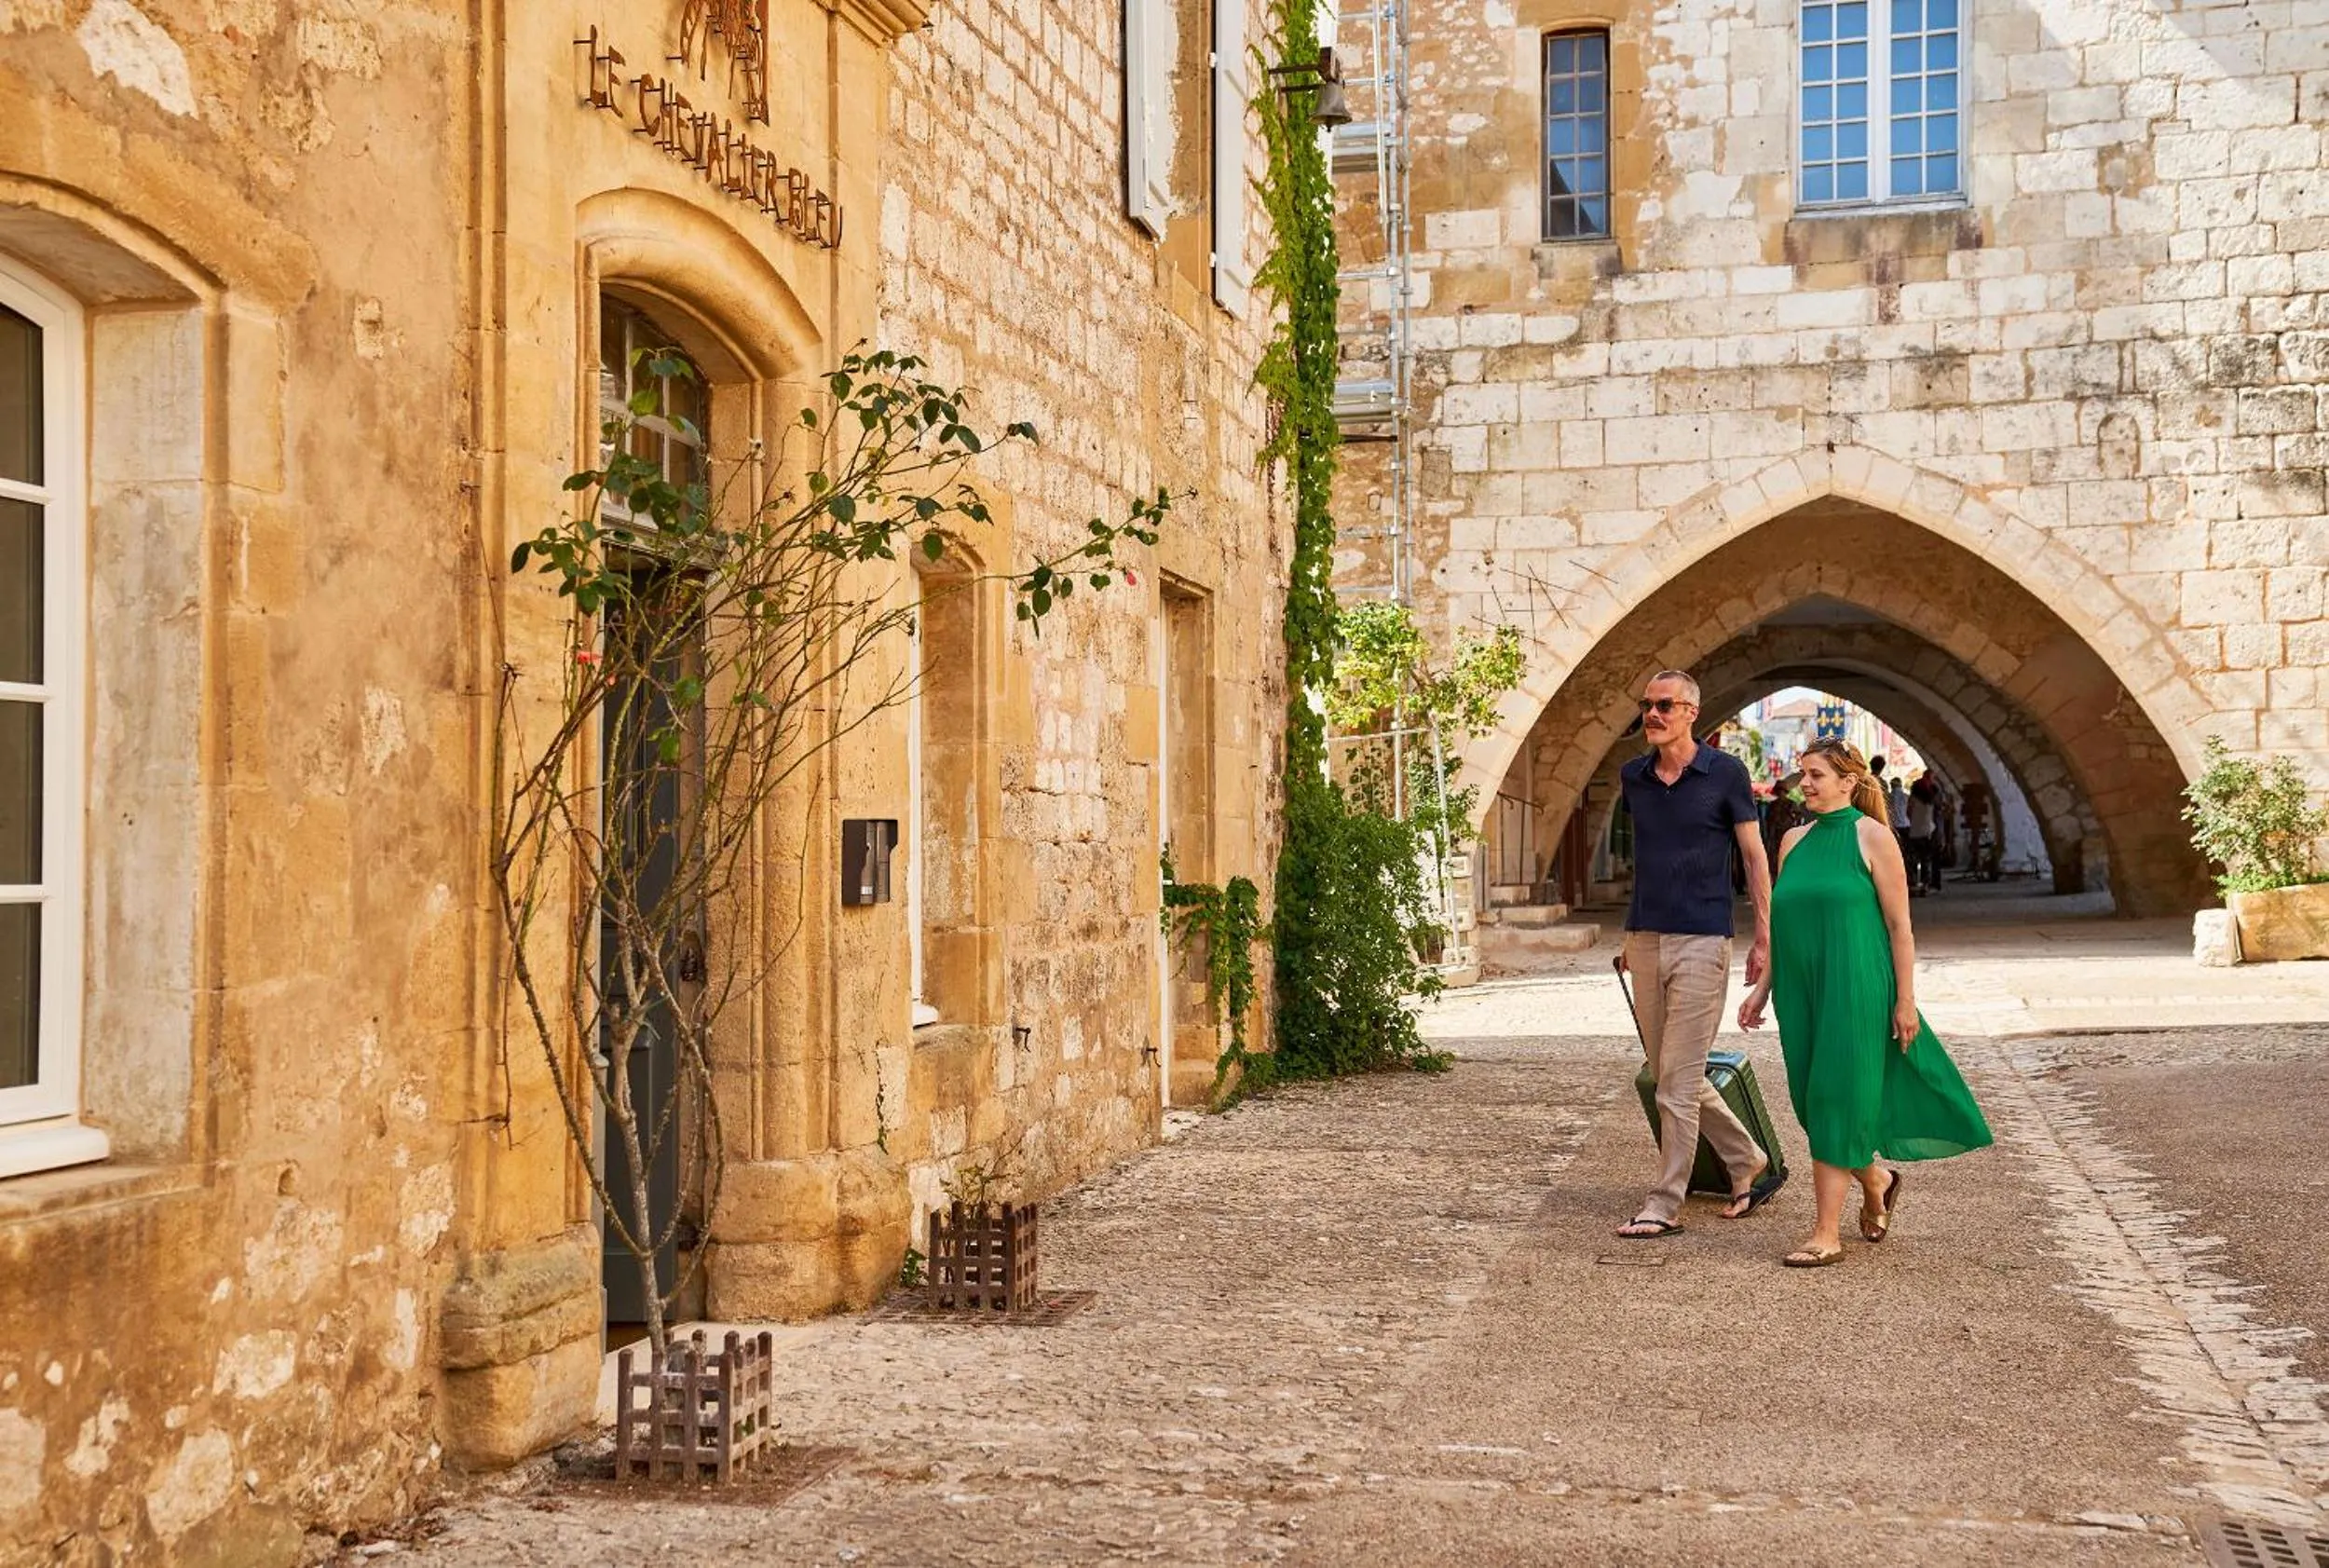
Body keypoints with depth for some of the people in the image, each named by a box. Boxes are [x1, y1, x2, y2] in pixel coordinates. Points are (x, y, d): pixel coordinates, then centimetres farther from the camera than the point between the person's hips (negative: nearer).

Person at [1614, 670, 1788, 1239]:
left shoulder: (1725, 772, -5)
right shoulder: (1633, 777, 8)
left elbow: (1754, 855, -1)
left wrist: (1764, 937, -4)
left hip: (1700, 941, -6)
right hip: (1645, 940, 6)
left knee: (1678, 1082, -6)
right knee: (1673, 1077, 11)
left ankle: (1665, 1206, 1)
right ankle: (1749, 1165, 29)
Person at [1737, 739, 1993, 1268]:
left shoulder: (1871, 836, -5)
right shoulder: (1794, 841, 12)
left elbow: (1900, 926, -6)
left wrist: (1906, 1000, -10)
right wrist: (1763, 987, 13)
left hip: (1853, 991, -6)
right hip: (1801, 990, 6)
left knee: (1835, 1102, -7)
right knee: (1813, 1101, 8)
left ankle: (1827, 1234, -2)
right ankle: (1877, 1183, 35)